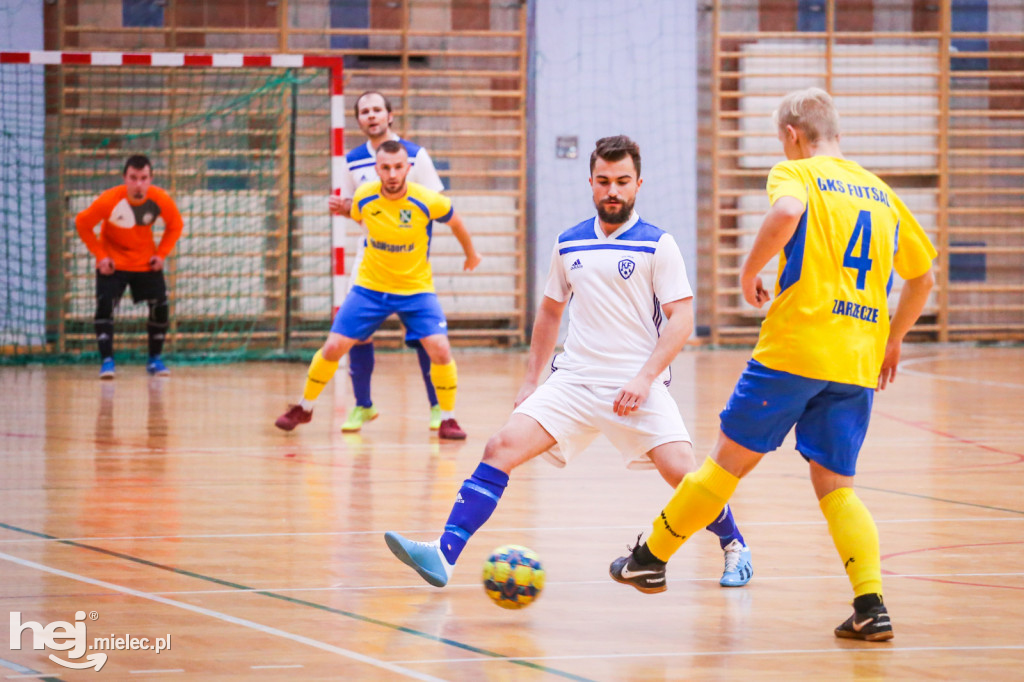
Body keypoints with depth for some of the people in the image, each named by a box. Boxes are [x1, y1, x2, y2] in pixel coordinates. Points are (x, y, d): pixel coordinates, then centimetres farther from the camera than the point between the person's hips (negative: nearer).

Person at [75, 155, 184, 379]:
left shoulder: (161, 199, -18)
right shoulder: (109, 200, -25)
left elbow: (175, 226, 2)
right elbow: (82, 224, -11)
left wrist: (162, 253, -8)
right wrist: (100, 255, -14)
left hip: (146, 263, 3)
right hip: (113, 264, -2)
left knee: (160, 308, -4)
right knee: (105, 307, -19)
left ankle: (155, 359, 14)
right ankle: (107, 361, -15)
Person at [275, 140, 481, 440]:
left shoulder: (427, 201, -20)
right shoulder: (363, 198, -15)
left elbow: (455, 223, 2)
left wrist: (471, 254, 17)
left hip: (416, 289, -2)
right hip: (370, 288, 2)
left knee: (440, 349, -19)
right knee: (333, 347, -2)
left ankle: (448, 418, 1)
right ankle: (304, 408, 22)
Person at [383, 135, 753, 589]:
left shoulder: (657, 245, -2)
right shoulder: (569, 245, 11)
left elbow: (682, 318, -6)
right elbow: (550, 312, 24)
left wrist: (644, 378, -16)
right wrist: (531, 380, 19)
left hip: (637, 387, -3)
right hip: (573, 380, 3)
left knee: (681, 470, -18)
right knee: (503, 447, -14)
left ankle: (734, 546, 11)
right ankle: (443, 555, -19)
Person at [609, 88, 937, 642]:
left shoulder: (796, 173, 1)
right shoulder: (880, 192, 18)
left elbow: (787, 212, -24)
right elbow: (923, 275, 23)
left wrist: (750, 271, -10)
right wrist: (893, 338, 34)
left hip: (794, 349, -5)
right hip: (859, 365, 5)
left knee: (730, 458, 8)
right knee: (835, 485, 7)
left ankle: (652, 556, 22)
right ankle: (871, 604, -9)